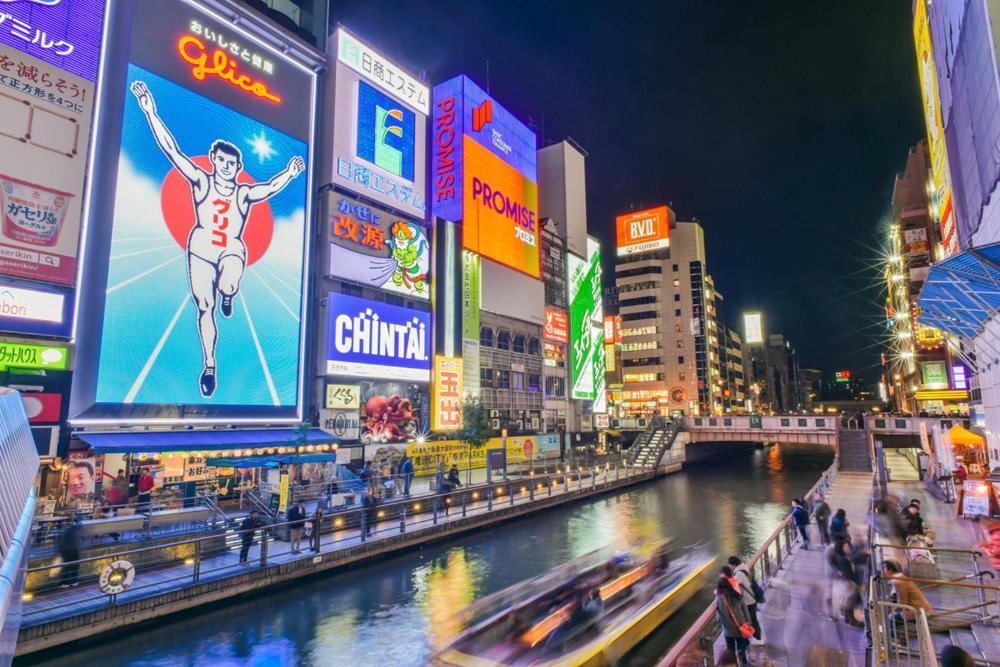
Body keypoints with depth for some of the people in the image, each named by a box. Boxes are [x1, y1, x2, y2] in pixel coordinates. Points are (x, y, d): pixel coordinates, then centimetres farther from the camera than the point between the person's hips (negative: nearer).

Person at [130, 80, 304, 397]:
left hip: (232, 250, -1)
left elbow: (271, 187, -15)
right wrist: (150, 112, -8)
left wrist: (290, 173, -32)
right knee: (204, 309, 0)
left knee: (228, 286, -34)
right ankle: (209, 366, 13)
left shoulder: (244, 192, 2)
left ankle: (227, 295, 8)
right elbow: (172, 150, -2)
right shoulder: (201, 181, 3)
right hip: (201, 249, 1)